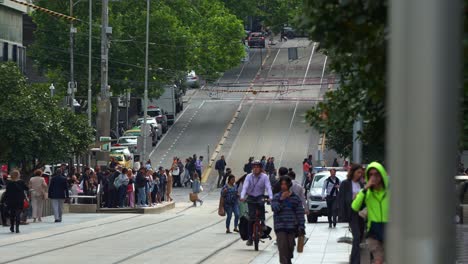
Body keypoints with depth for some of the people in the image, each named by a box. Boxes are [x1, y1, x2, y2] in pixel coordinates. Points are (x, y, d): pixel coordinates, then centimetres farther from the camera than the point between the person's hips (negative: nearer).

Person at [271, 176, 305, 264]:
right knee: (282, 246, -13)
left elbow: (300, 214, 3)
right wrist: (281, 199, -19)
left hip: (292, 227, 1)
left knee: (290, 247, 8)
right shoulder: (276, 197, 4)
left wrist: (301, 227, -3)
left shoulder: (295, 198, 3)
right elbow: (274, 208, -12)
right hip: (280, 227, -1)